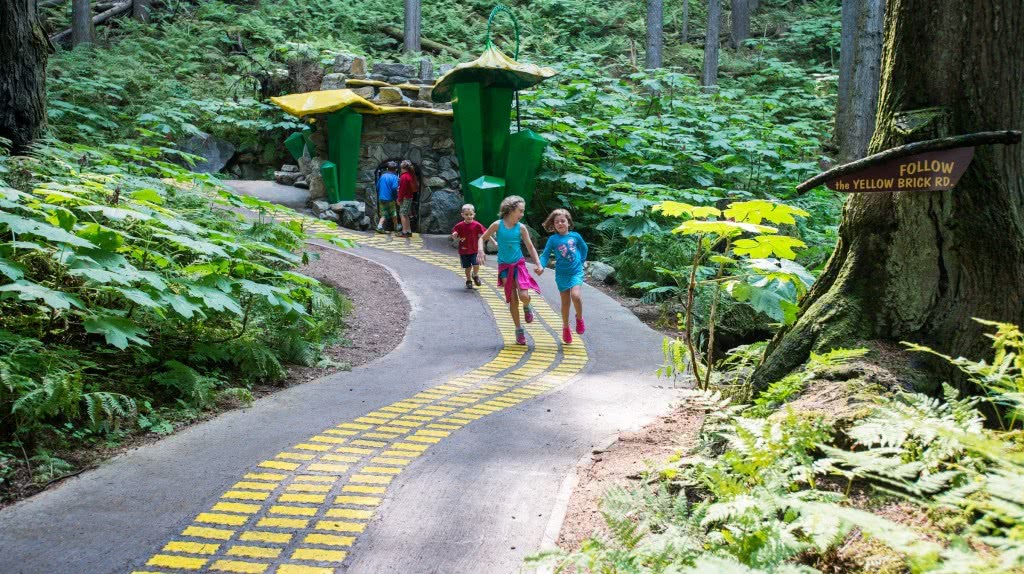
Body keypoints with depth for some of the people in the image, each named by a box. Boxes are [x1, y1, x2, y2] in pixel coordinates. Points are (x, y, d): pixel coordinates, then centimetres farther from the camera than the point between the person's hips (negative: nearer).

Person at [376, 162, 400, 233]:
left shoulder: (382, 176, 7)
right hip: (390, 199, -4)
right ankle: (396, 227, 31)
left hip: (381, 198, 4)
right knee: (394, 214, 16)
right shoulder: (394, 177, -9)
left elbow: (377, 186, 11)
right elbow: (394, 188, -21)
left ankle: (380, 226, -14)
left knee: (384, 214, 7)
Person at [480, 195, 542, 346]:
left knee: (524, 296, -19)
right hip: (504, 266, 0)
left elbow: (530, 246, 3)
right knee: (512, 300, 2)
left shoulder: (521, 228, -3)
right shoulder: (498, 225, -6)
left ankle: (527, 307, 18)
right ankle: (519, 329, 16)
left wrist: (538, 263, -5)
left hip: (519, 264, 0)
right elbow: (482, 238, 3)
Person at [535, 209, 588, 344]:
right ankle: (566, 328, 27)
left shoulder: (575, 236, -1)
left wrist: (581, 261, 7)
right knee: (565, 302, 8)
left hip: (576, 272, -1)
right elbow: (545, 255, -2)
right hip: (562, 274, 1)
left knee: (576, 295, -24)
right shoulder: (553, 239, -4)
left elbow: (584, 248, 16)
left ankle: (579, 318, 4)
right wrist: (541, 266, -20)